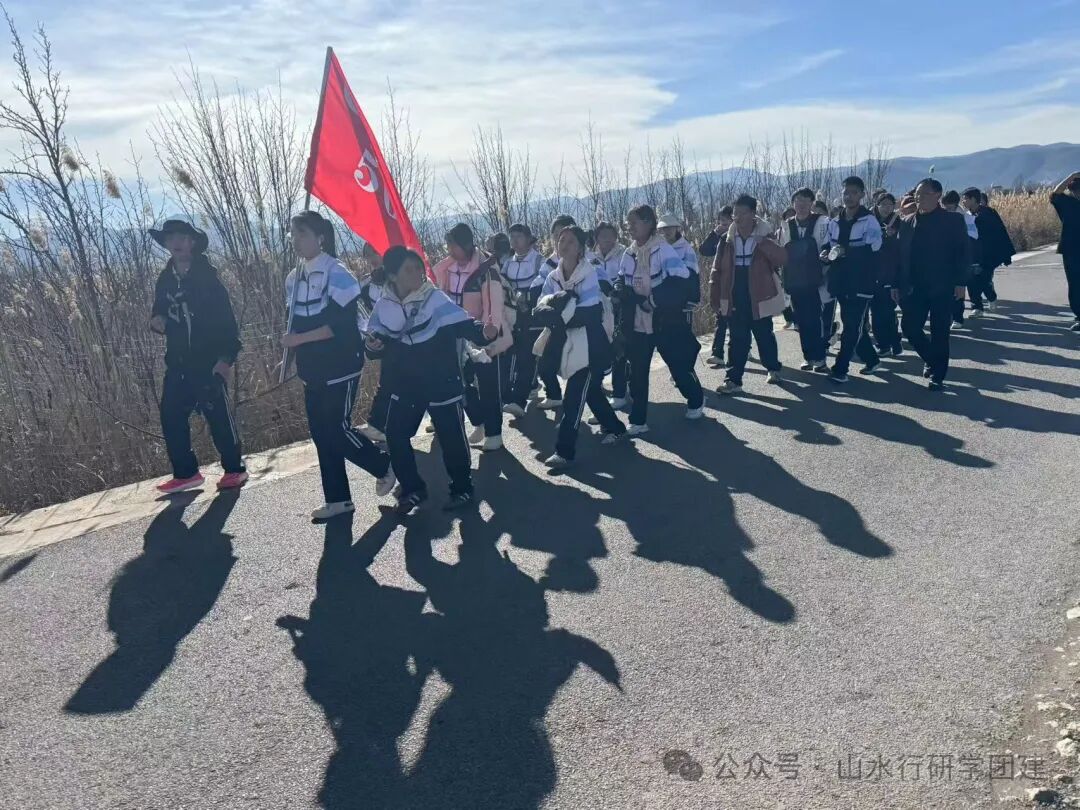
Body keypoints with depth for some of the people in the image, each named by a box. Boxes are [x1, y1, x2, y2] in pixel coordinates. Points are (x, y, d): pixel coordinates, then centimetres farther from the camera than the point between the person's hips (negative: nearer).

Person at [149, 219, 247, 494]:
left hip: (209, 363, -6)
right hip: (177, 365, 6)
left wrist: (227, 357, -18)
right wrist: (156, 321, -2)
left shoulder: (207, 277, -6)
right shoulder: (165, 280, 11)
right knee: (171, 418, 5)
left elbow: (226, 319, -10)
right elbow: (160, 312, 24)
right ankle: (186, 473, 17)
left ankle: (235, 469, 13)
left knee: (219, 417, -2)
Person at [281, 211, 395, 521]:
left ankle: (385, 466, 19)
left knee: (338, 430, -6)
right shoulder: (293, 279, 10)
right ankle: (338, 499, 20)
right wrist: (291, 346, -1)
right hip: (313, 370, 8)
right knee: (321, 434, 9)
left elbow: (343, 325, -20)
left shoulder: (337, 273, -14)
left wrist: (299, 339, -20)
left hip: (341, 366, -8)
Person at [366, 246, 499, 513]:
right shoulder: (384, 306, -1)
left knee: (451, 438, 3)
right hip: (405, 386, 4)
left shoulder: (436, 299, -14)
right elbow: (378, 345, 10)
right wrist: (373, 346, -13)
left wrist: (484, 332, -43)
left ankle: (462, 489, 24)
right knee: (395, 436, 4)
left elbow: (463, 325, -22)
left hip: (441, 384, -4)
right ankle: (413, 489, 23)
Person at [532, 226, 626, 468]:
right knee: (589, 389, 19)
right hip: (567, 343, 6)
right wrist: (553, 308, -25)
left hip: (590, 345, -6)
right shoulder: (552, 277, 5)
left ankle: (564, 450, -5)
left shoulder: (589, 274, -12)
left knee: (574, 396, -9)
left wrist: (559, 314, -20)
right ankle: (614, 427, 40)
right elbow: (539, 309, -3)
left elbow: (592, 312, -21)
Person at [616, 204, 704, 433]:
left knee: (679, 366, 10)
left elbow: (680, 283, -20)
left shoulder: (663, 250, -12)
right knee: (637, 372, 3)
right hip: (638, 324, 5)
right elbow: (622, 287, 10)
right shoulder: (629, 254, 6)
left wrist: (653, 299, -20)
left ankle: (696, 401, 36)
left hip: (665, 323, -4)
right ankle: (637, 420, 11)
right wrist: (627, 294, -10)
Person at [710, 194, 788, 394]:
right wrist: (715, 296, 0)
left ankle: (773, 369, 33)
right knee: (738, 340, 4)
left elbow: (782, 259, -19)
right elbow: (718, 269, 4)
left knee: (764, 336, 12)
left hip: (758, 297, -2)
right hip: (735, 298, 2)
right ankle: (734, 379, 6)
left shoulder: (765, 236, -5)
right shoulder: (728, 239, 2)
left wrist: (763, 243, -30)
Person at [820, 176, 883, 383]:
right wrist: (826, 254, -1)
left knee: (852, 327, -7)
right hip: (842, 282, 7)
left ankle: (840, 368, -5)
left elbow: (873, 246, -19)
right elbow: (829, 246, 22)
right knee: (853, 325, 14)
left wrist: (846, 251, -26)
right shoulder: (834, 223, 13)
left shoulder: (869, 220, -6)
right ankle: (871, 359, 32)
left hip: (862, 282, -6)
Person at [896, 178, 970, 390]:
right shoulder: (908, 221, 8)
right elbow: (900, 254, 9)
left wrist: (960, 282, -12)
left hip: (942, 286, -4)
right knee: (910, 327, 0)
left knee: (939, 332, 1)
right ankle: (932, 360, 26)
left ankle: (938, 375, 12)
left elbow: (963, 253, -5)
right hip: (914, 287, 4)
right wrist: (896, 284, 6)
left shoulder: (953, 220, -2)